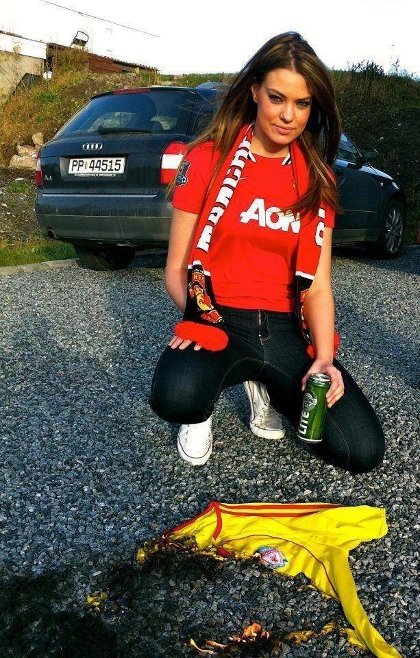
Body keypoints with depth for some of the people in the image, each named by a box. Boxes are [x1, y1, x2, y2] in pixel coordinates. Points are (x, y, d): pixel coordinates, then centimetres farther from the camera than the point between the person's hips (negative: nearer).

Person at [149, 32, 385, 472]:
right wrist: (199, 313, -22)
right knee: (175, 397, -37)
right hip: (219, 320, -3)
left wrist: (323, 359, -14)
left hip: (284, 329, 4)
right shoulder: (208, 158, -2)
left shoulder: (318, 179, 7)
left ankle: (266, 387, 14)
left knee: (363, 450, -13)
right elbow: (176, 268, -1)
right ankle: (203, 408, 3)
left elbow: (317, 286, 3)